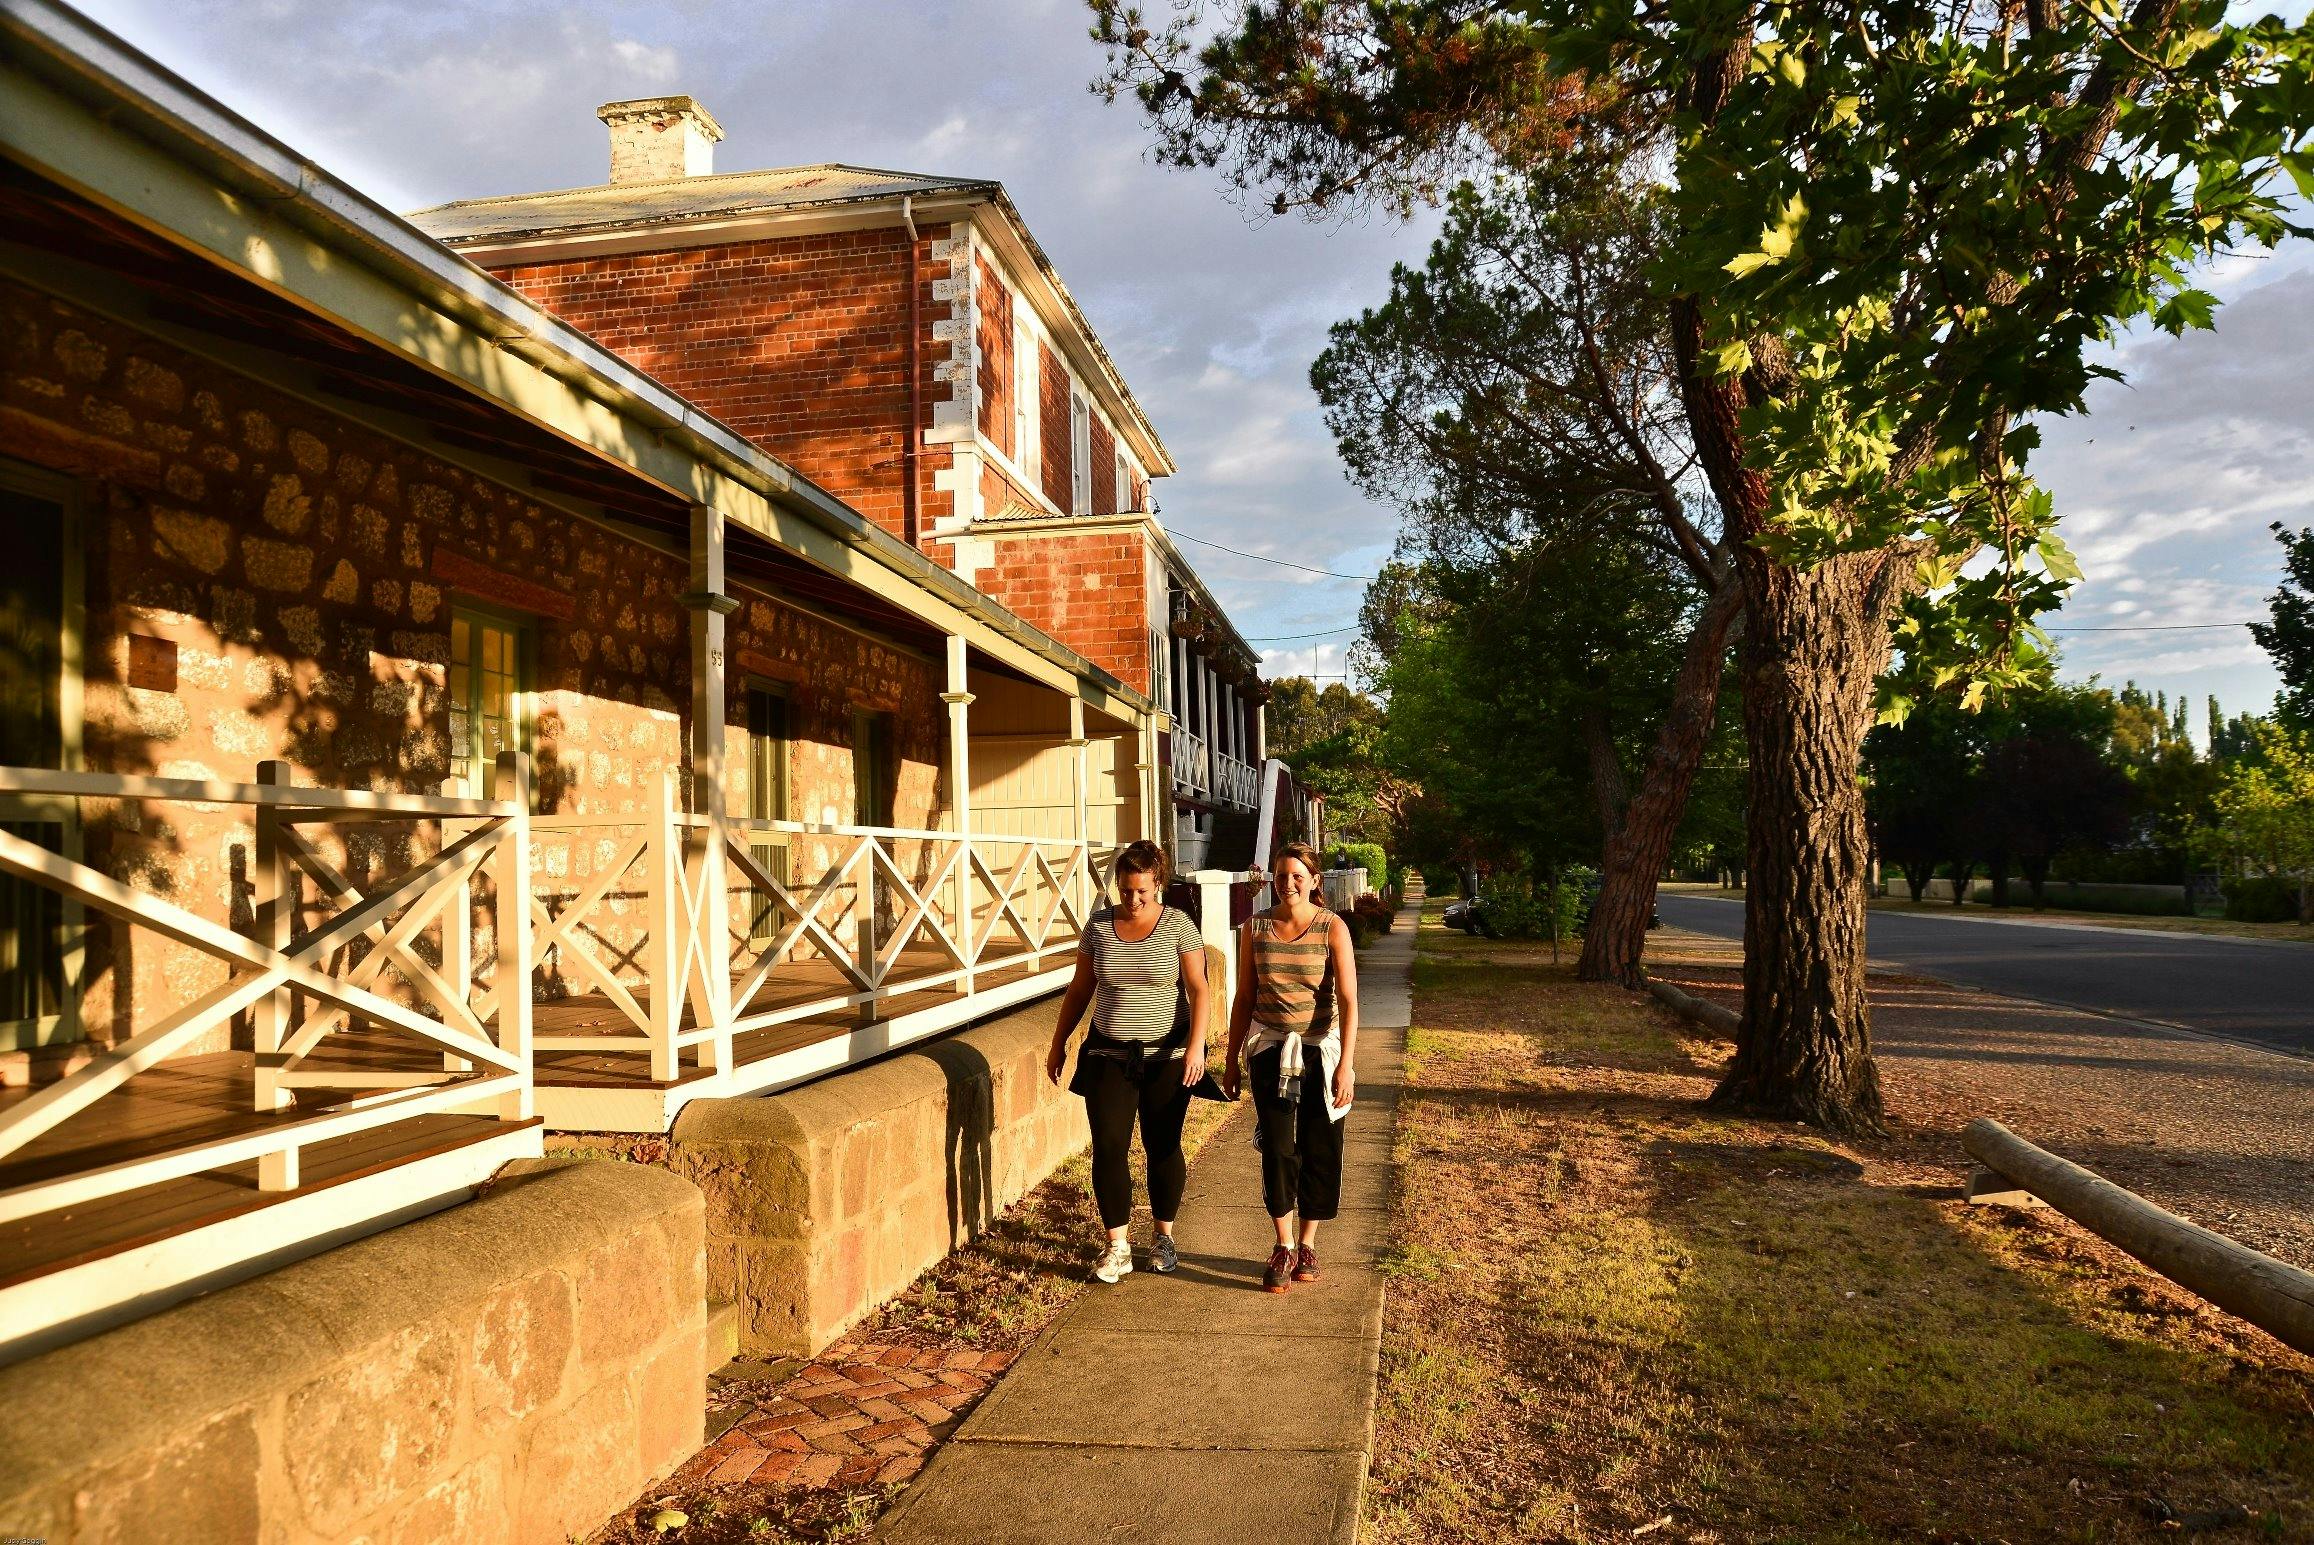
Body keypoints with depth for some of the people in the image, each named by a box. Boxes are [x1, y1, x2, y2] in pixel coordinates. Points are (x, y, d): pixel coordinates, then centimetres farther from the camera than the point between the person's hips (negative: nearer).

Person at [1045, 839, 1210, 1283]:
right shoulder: (1099, 926, 2)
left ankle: (1164, 1237, 26)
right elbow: (1079, 989, 10)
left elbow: (1197, 989, -9)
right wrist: (1059, 1042, 10)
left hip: (1166, 1056, -2)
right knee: (1108, 1148, -4)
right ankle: (1117, 1247, 5)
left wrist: (1195, 1046, -19)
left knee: (1163, 1148, 8)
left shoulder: (1178, 925, -6)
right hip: (1108, 1055, 2)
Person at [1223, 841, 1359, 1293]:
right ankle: (1284, 1247, 9)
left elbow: (1348, 1001, -13)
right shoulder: (1256, 929, 0)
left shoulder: (1332, 928, -8)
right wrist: (1232, 1062, 8)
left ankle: (1307, 1245, 23)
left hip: (1321, 1048, -1)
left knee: (1319, 1150, 6)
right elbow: (1244, 998, 7)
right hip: (1271, 1047, 1)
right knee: (1277, 1148, -5)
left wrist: (1345, 1065, -20)